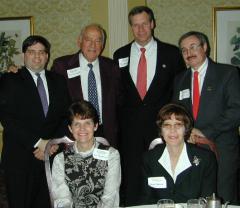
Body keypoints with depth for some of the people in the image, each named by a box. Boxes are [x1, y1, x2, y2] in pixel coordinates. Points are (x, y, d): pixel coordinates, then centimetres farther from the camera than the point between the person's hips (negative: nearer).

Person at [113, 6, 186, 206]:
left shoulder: (171, 53, 2)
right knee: (130, 178, 6)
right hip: (129, 127, 2)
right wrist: (119, 118, 6)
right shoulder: (120, 55, 8)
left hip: (161, 126, -1)